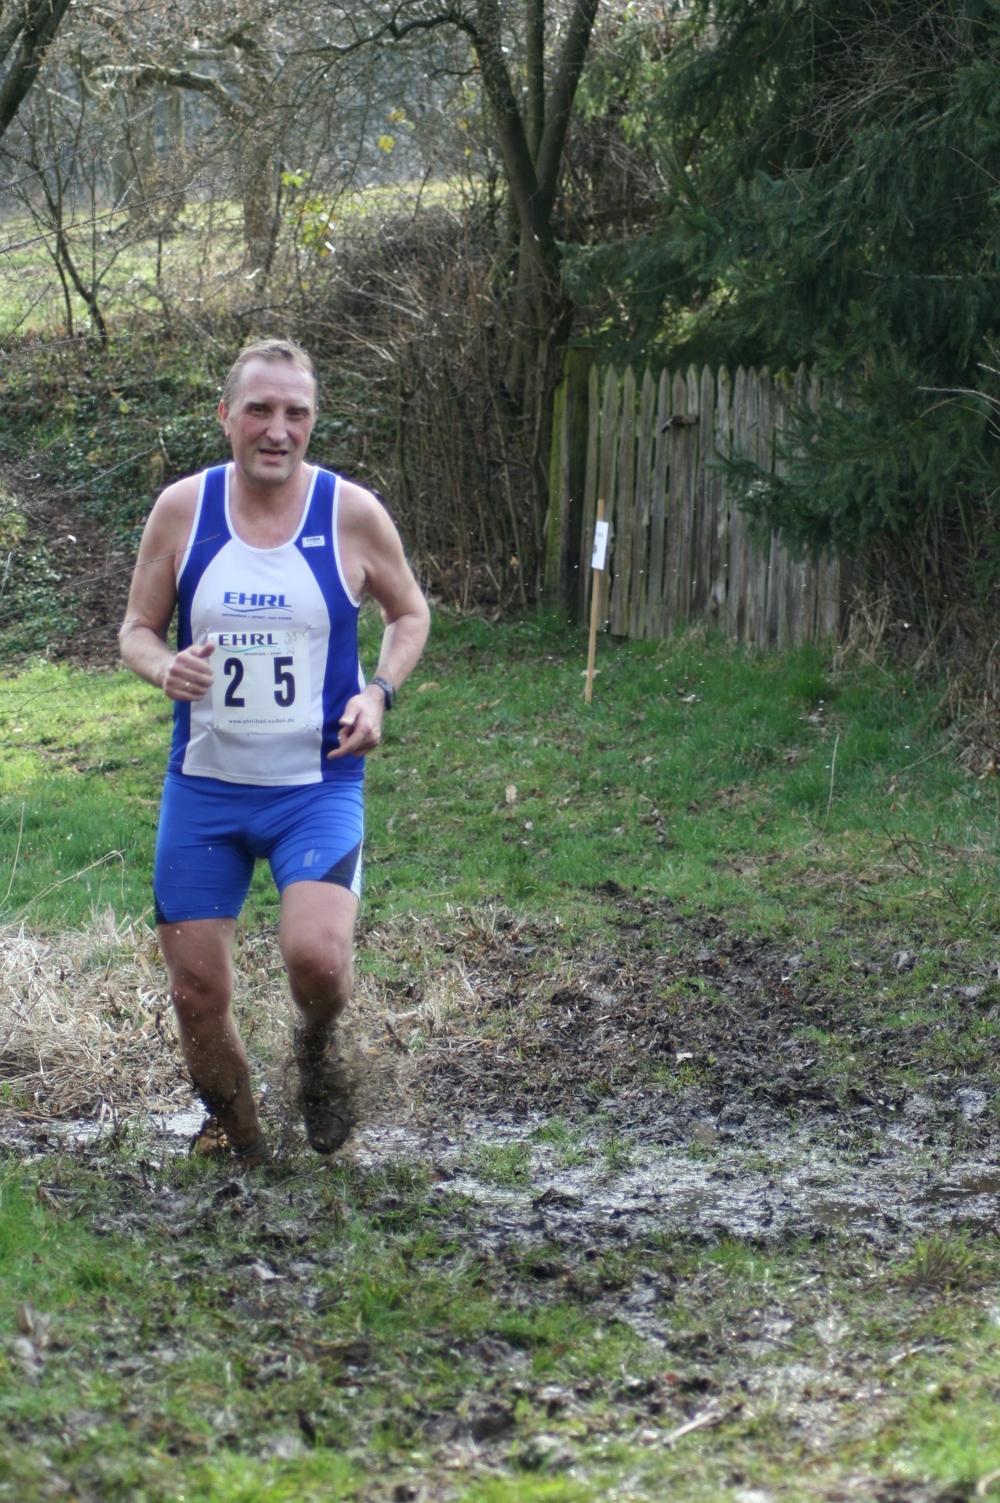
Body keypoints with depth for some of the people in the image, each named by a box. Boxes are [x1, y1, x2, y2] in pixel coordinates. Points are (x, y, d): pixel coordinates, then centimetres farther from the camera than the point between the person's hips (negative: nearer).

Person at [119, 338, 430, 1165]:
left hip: (319, 785, -2)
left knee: (317, 955, -26)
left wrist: (379, 692, -8)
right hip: (204, 784, 2)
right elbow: (137, 630, 7)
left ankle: (317, 1046, 12)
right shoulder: (182, 509, -3)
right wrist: (166, 669, -16)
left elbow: (410, 613, 10)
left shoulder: (353, 513, -6)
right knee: (197, 995, 2)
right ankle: (247, 1156, 28)